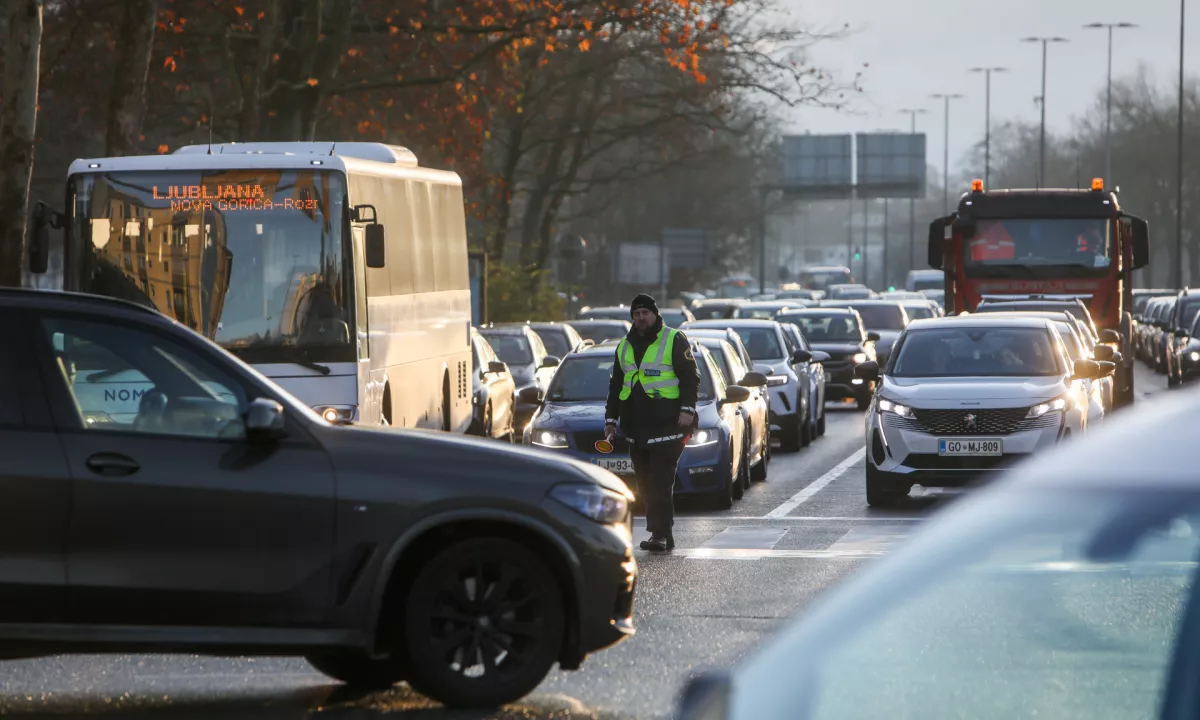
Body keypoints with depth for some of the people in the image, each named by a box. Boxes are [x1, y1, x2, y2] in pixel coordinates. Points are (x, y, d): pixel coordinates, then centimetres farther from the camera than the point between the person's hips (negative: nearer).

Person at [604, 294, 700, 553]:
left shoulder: (674, 341, 0)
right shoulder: (625, 347, 19)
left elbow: (690, 377, -4)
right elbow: (616, 385, 26)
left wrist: (687, 409, -14)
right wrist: (611, 418, 21)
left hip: (667, 425, -6)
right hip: (637, 429, 6)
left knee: (661, 482, -12)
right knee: (645, 484, 4)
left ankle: (660, 534, -13)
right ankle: (663, 534, 10)